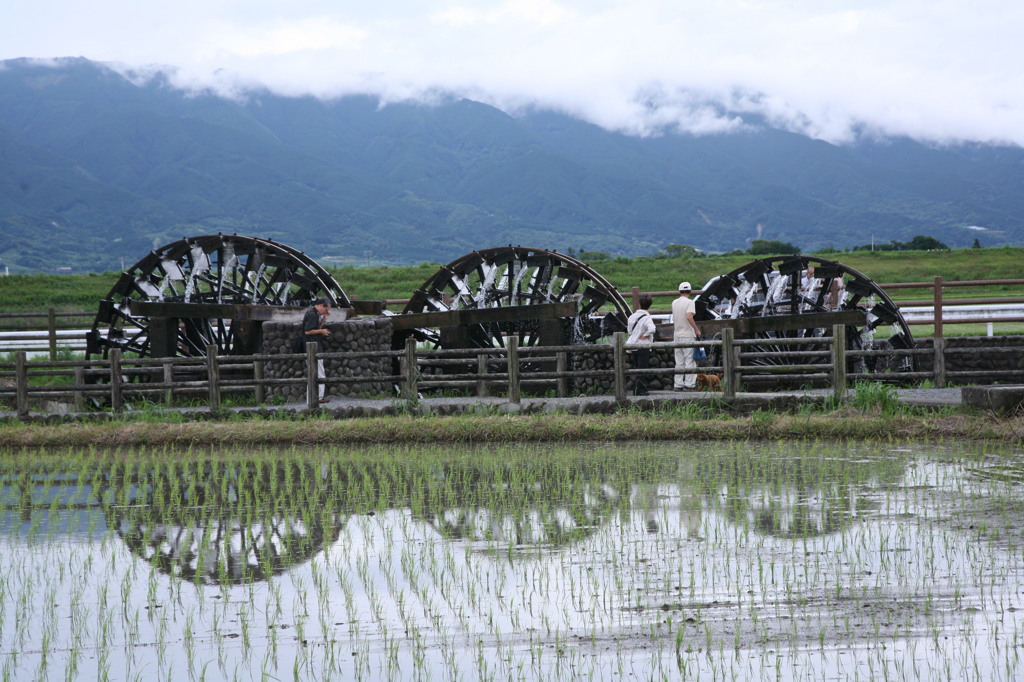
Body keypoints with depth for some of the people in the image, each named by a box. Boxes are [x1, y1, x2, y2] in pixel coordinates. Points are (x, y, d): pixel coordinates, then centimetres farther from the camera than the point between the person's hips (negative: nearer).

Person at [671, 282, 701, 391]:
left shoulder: (674, 303, 9)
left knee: (679, 362, 10)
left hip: (677, 335, 6)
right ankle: (689, 384, -5)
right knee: (690, 360, -2)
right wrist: (696, 329, -17)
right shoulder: (689, 302, -11)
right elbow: (689, 317, -24)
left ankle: (678, 385, 9)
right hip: (688, 335, -6)